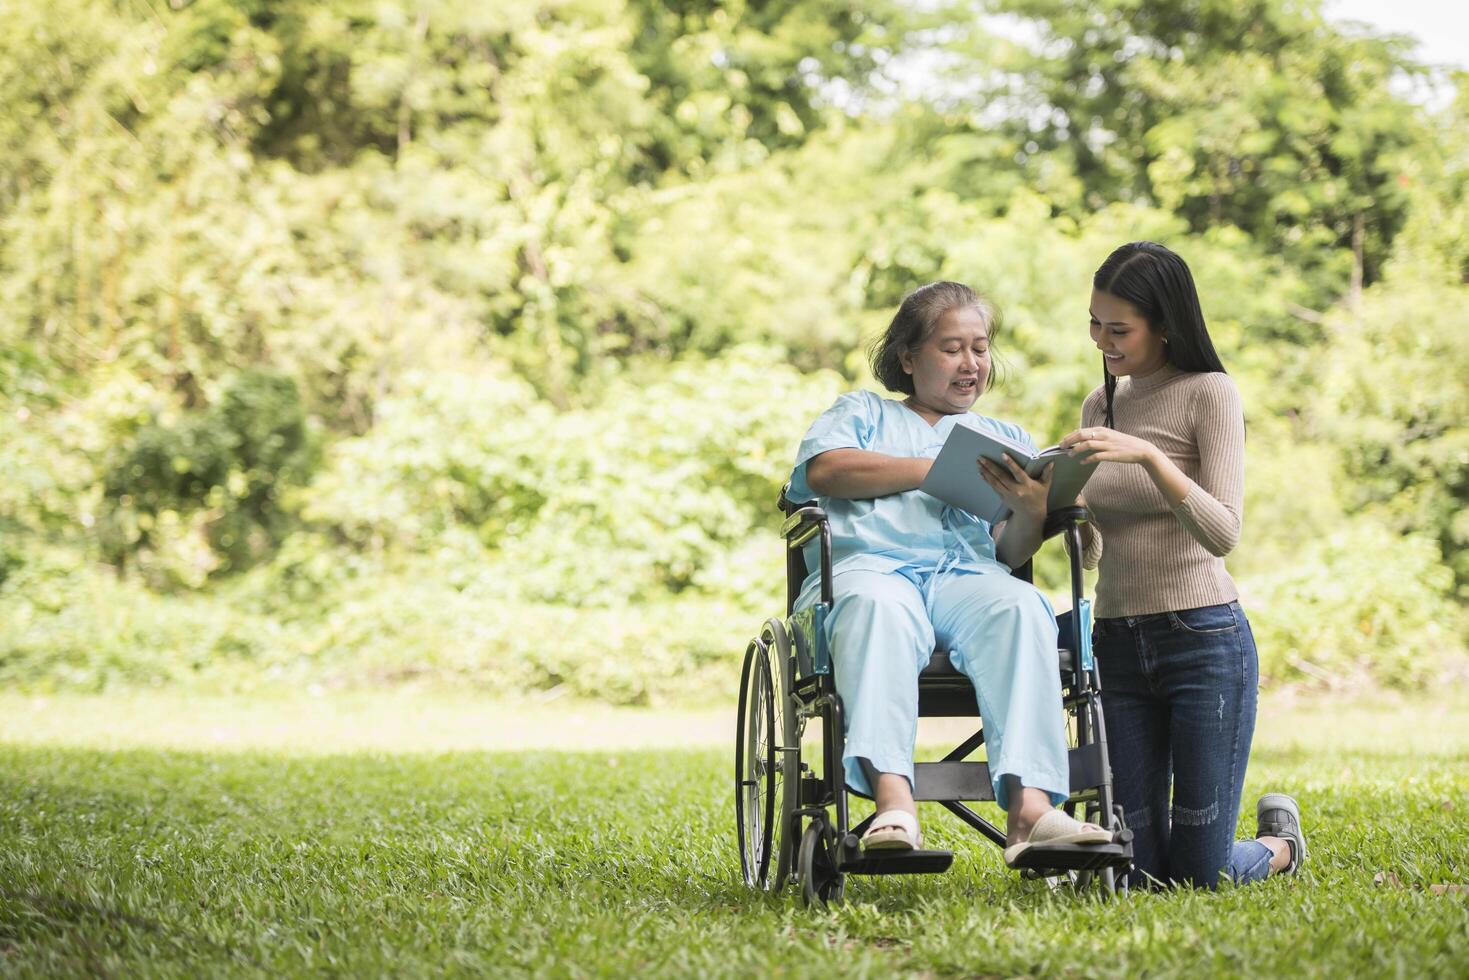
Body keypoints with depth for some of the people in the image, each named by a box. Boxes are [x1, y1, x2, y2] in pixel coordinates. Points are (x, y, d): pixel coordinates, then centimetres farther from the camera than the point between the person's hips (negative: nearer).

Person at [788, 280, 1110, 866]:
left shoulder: (1007, 439, 34)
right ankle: (893, 802, -55)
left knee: (1021, 607, -35)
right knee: (877, 608, -40)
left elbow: (1010, 552, 18)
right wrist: (936, 469, 2)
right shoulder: (862, 412, 30)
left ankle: (1029, 808, -49)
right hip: (871, 564, -2)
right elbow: (823, 470, 5)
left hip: (966, 575, 2)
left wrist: (1030, 513, -7)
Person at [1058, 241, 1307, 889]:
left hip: (1205, 640, -5)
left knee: (1200, 877, -3)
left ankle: (1280, 841, 31)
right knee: (1137, 873, 4)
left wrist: (1147, 455, -28)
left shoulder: (1209, 393, -6)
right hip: (1117, 644, 5)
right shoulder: (1100, 405, 12)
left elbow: (1223, 533, -17)